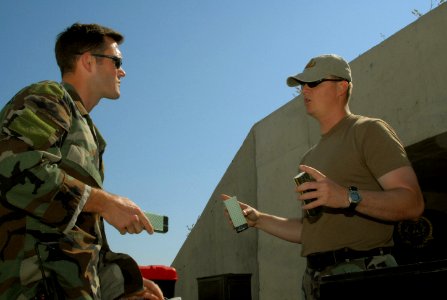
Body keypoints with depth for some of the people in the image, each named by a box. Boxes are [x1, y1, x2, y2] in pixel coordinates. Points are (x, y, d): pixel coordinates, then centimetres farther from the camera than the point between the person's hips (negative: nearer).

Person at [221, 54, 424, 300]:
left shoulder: (368, 130, -2)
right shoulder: (309, 158, 20)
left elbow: (413, 203, -14)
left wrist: (348, 197, -27)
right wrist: (257, 219, 11)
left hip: (363, 271, -7)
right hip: (315, 279, 7)